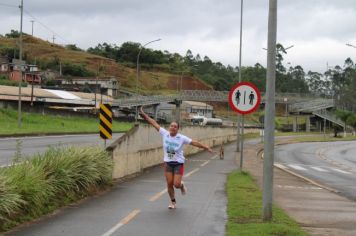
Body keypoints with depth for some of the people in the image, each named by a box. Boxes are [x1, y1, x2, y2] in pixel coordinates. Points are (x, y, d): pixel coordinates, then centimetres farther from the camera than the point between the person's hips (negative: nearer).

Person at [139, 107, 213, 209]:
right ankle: (173, 202, 22)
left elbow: (194, 142, -13)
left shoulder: (182, 138, -12)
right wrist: (144, 115, -1)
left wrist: (207, 148, -17)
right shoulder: (165, 134, -5)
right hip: (168, 163, 2)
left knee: (176, 184, -8)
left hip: (178, 164, -2)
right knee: (169, 184, 1)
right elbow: (155, 124, -2)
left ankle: (182, 185, 31)